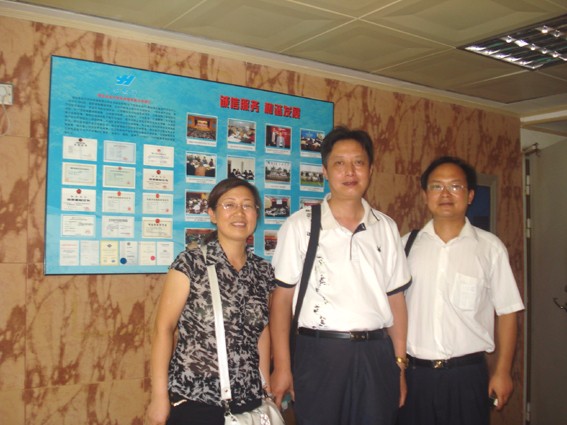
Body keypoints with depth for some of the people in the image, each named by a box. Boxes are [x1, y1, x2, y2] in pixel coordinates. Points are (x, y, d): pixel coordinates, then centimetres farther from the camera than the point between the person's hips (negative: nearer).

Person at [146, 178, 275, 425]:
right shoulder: (191, 263, -8)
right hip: (193, 399, -4)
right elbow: (164, 328, -9)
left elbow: (261, 330, 10)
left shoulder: (263, 272, 4)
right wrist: (159, 398, -12)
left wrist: (267, 390, 7)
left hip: (248, 400, 4)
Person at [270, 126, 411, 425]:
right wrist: (282, 367, -6)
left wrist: (400, 364, 7)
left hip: (377, 356, 3)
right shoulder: (300, 225, -3)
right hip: (319, 354, -3)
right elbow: (282, 298, -2)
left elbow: (395, 299, 9)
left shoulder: (386, 227, 7)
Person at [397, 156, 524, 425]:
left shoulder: (490, 247, -2)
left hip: (467, 373, -1)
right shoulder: (406, 244, 2)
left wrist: (502, 372, 1)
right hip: (413, 372, 2)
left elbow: (507, 311, 2)